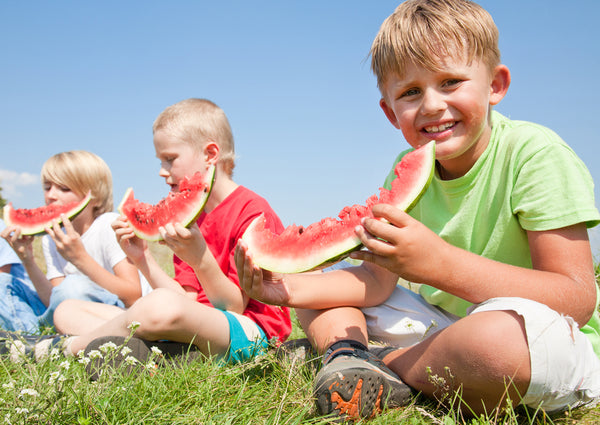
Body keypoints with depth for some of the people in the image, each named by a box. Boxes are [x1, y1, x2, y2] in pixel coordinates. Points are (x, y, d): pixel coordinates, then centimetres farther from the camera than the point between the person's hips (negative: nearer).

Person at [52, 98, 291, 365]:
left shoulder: (253, 210, -7)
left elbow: (233, 307, -12)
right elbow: (187, 299, 9)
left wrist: (200, 258, -27)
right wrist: (143, 260, -1)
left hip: (251, 332, -8)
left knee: (162, 305, -41)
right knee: (67, 310, 5)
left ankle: (71, 347, -14)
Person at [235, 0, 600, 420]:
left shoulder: (533, 152, -19)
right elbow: (377, 281, -1)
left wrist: (439, 263, -37)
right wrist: (292, 288, -19)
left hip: (553, 340, -5)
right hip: (448, 324, 6)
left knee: (502, 333, -42)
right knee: (315, 293, 3)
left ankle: (387, 367, -15)